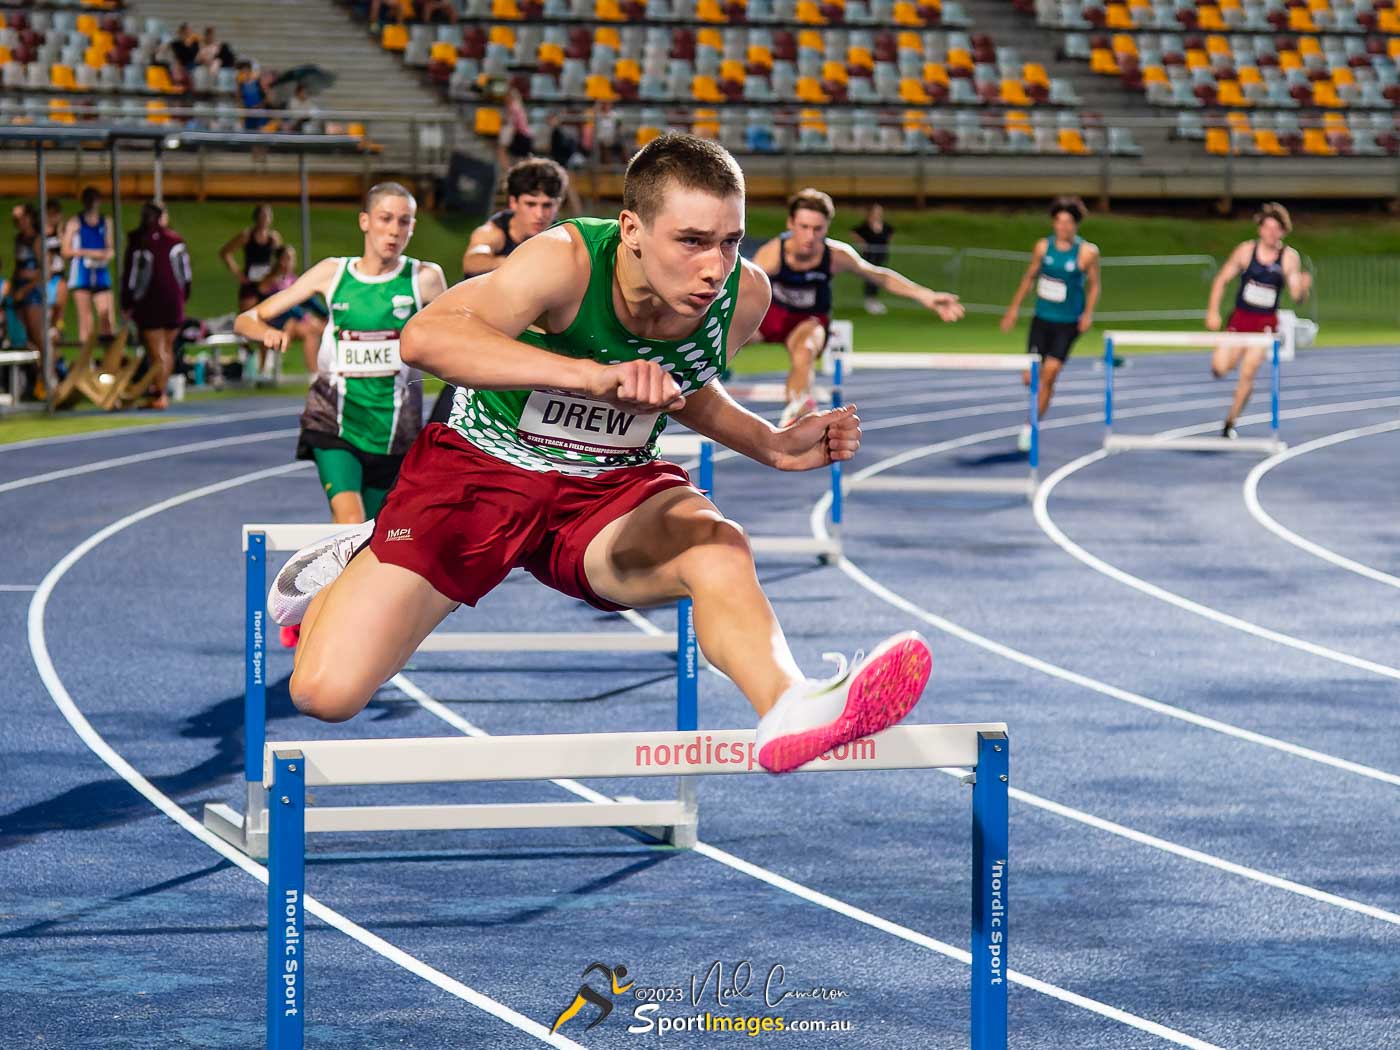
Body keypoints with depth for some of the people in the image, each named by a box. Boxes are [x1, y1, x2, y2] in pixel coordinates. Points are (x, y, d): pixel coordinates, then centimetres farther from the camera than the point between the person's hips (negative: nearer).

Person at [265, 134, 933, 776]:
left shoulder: (744, 295, -9)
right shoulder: (567, 263, -26)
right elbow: (424, 337, -43)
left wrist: (773, 446, 1)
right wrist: (591, 375, -52)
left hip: (613, 486, 3)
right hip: (482, 467, -3)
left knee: (717, 547, -33)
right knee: (326, 692, -11)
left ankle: (790, 707, -58)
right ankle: (354, 569, 22)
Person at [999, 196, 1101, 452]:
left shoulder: (1087, 252, -9)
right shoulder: (1043, 247, 0)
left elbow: (1093, 285, 0)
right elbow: (1029, 277, 12)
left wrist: (1088, 313, -14)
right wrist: (1014, 308, 13)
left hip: (1068, 323, -3)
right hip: (1042, 318, 3)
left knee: (1049, 372, -12)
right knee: (1030, 377, 0)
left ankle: (1031, 426, 0)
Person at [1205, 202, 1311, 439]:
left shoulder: (1290, 257, -6)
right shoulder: (1246, 251, -6)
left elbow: (1296, 296, -8)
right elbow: (1222, 280, 2)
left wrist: (1303, 287, -31)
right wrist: (1213, 312, -5)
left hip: (1266, 322, -1)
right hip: (1240, 318, 1)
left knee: (1248, 374, -8)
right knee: (1219, 369, -11)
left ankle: (1230, 423, 9)